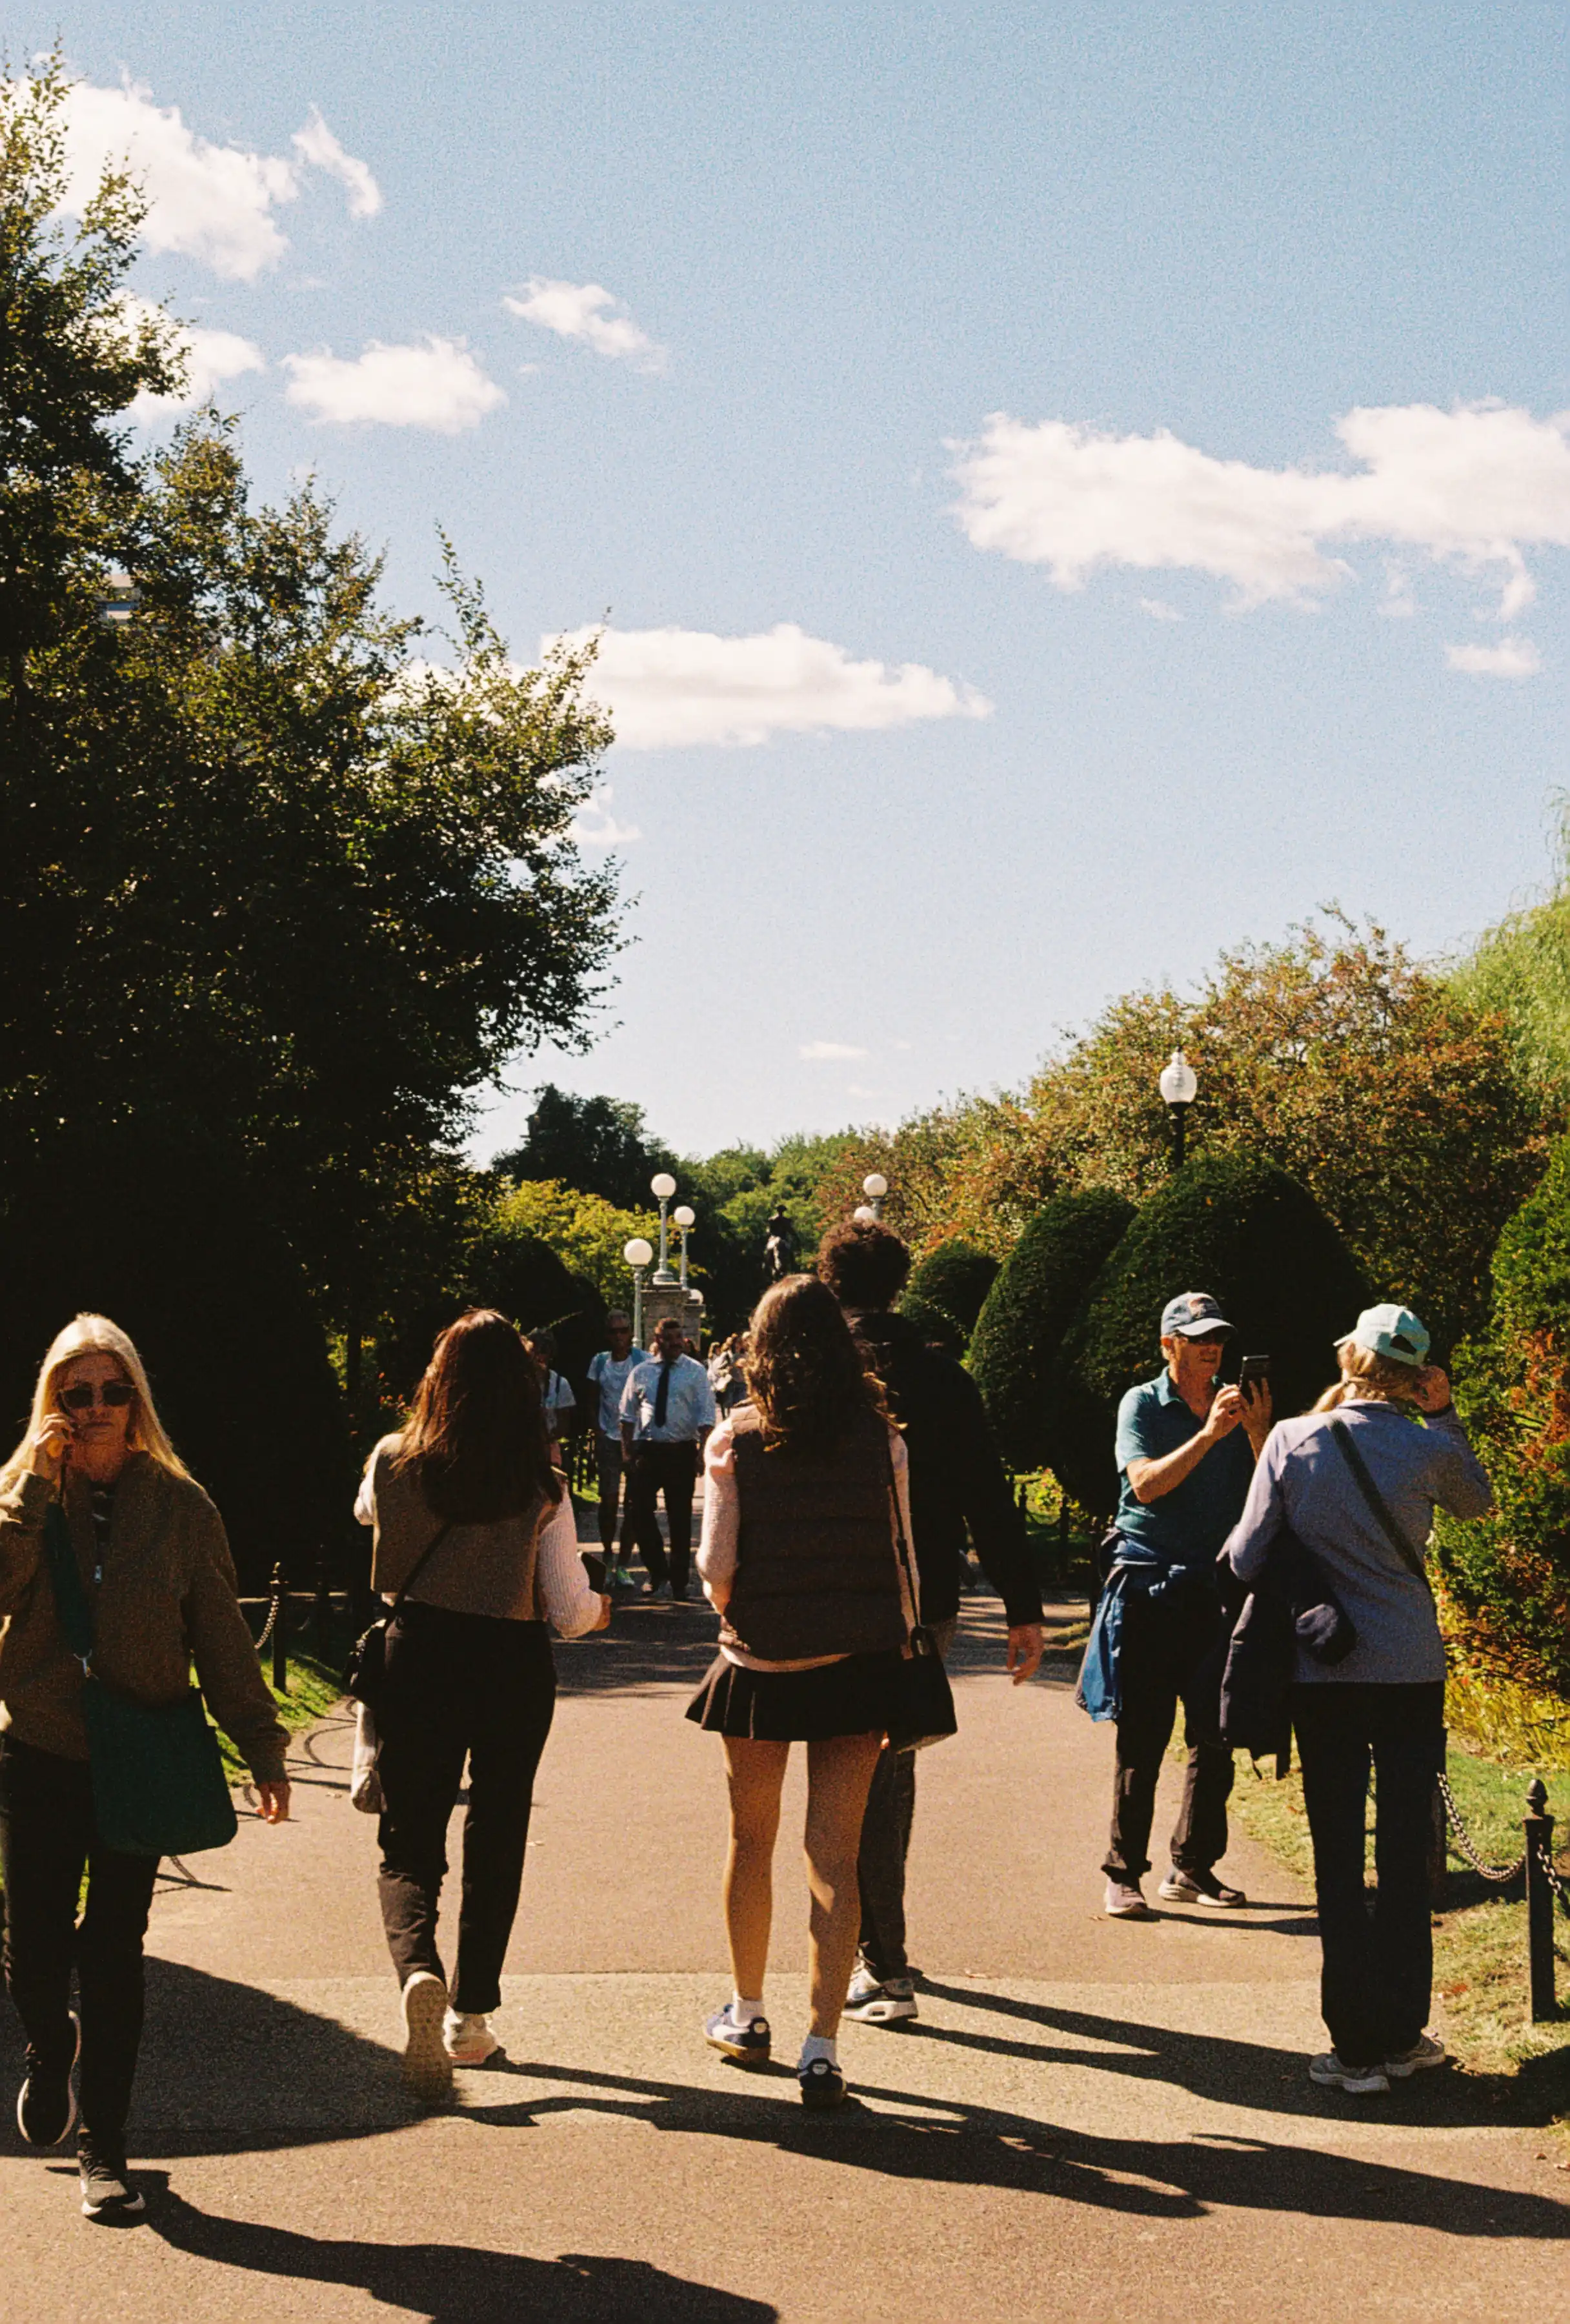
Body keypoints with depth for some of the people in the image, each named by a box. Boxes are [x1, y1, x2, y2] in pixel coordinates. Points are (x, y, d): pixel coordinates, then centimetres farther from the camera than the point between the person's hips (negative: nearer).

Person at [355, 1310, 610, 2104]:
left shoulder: (392, 1465, -6)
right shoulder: (540, 1487, -10)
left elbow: (366, 1515, 20)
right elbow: (569, 1609, -7)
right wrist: (597, 1610, 16)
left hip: (418, 1658, 0)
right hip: (514, 1666, 0)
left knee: (409, 1840, 7)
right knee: (496, 1839, 16)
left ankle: (417, 1966, -22)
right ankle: (470, 2015, 19)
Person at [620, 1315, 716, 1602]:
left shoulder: (695, 1372, 1)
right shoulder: (640, 1373, 7)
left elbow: (706, 1416, -4)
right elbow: (628, 1414, 11)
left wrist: (703, 1451, -14)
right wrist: (627, 1451, 3)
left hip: (682, 1451, -2)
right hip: (647, 1449, 2)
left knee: (680, 1519, 6)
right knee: (639, 1513, -5)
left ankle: (678, 1582, 15)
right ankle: (658, 1573, 12)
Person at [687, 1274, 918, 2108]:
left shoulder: (736, 1442, -7)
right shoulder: (880, 1441, -3)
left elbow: (716, 1565, -8)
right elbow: (901, 1559, -1)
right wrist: (899, 1645, 11)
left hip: (760, 1665, -1)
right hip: (857, 1664, 1)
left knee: (751, 1843, 18)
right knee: (835, 1857, 2)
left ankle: (747, 2012, 33)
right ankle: (821, 2047, -3)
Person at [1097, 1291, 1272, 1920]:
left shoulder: (1237, 1407, 12)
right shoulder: (1142, 1405, 2)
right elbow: (1146, 1484, -14)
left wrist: (1257, 1433, -12)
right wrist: (1210, 1434, -21)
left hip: (1217, 1586, 4)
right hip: (1149, 1584, -4)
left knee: (1215, 1736, 3)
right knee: (1142, 1737, -5)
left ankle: (1193, 1868, 13)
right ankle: (1124, 1874, 0)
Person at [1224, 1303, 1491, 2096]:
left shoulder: (1292, 1441, -7)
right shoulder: (1428, 1449, -7)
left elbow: (1244, 1560, -2)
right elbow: (1476, 1501, 17)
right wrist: (1444, 1415, 13)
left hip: (1322, 1675, 0)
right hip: (1411, 1672, 0)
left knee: (1337, 1858, 5)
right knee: (1406, 1854, 9)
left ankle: (1356, 2046, 5)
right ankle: (1400, 2036, 14)